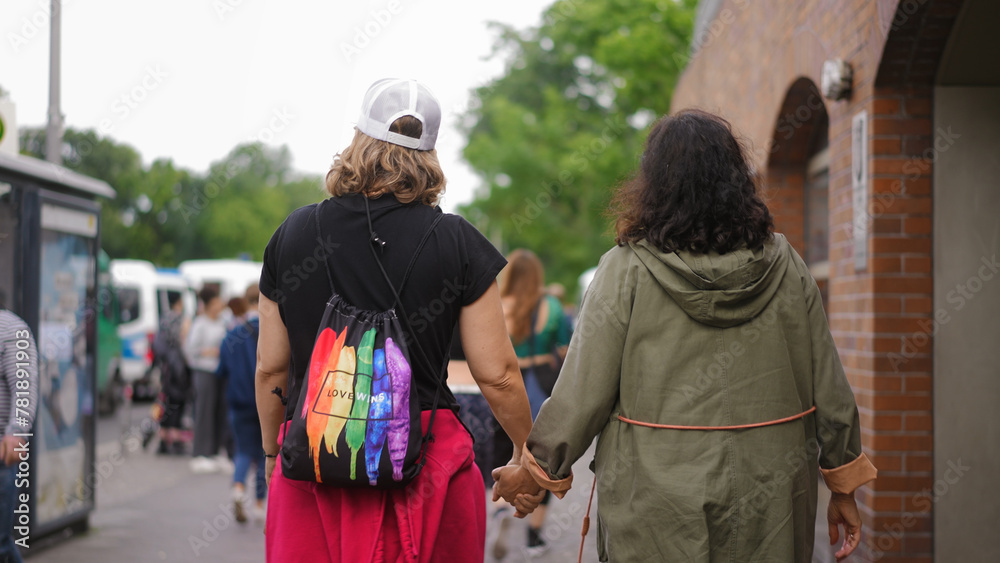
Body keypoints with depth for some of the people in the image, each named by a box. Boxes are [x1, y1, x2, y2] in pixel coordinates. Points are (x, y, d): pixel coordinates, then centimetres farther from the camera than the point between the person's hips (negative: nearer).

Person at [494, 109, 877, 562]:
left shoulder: (625, 271, -8)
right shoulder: (784, 266, 1)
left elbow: (581, 395, -7)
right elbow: (829, 392, 4)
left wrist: (534, 468, 8)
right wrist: (843, 488, 15)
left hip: (654, 513, -2)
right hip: (768, 511, 3)